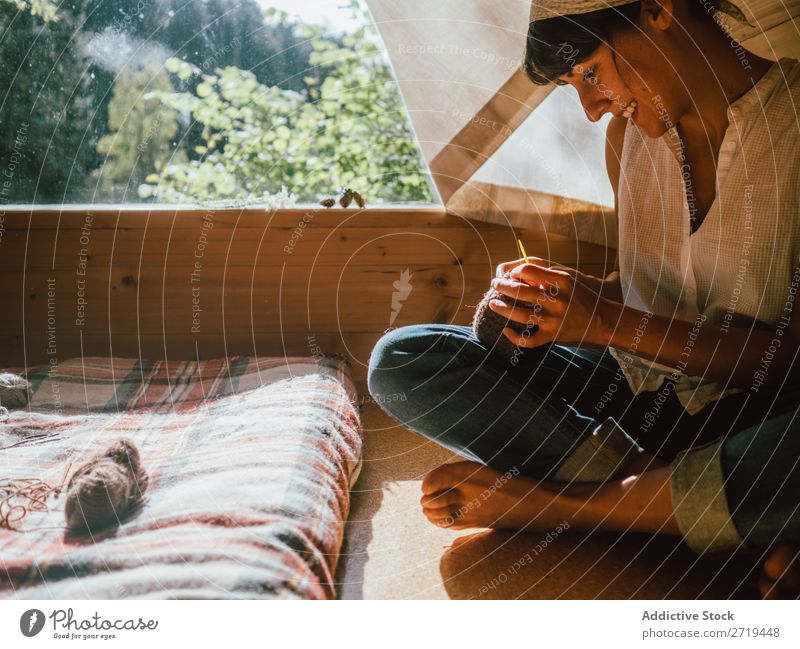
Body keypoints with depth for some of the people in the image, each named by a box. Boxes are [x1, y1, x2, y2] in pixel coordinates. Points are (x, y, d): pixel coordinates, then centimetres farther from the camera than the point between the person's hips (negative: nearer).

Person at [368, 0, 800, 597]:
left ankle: (552, 501, -18)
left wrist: (613, 322, -23)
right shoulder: (629, 132, 5)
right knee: (400, 360, -12)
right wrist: (561, 298, -5)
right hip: (634, 392, 5)